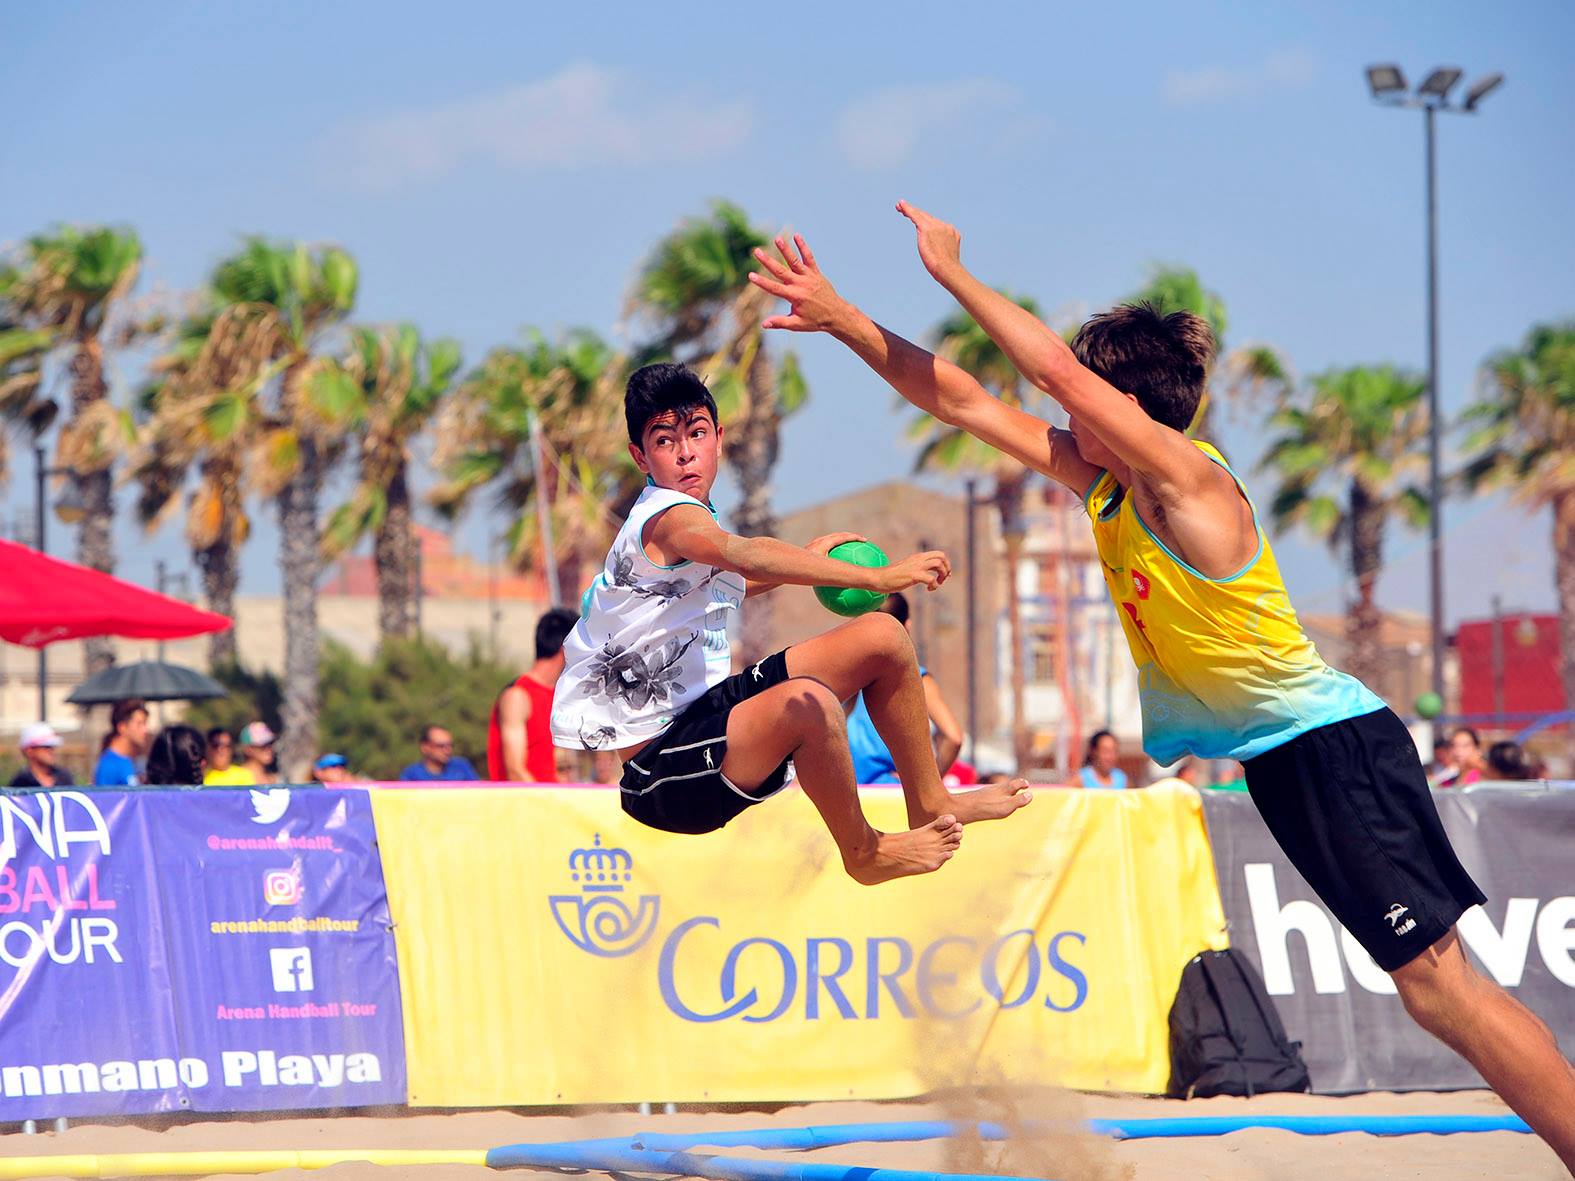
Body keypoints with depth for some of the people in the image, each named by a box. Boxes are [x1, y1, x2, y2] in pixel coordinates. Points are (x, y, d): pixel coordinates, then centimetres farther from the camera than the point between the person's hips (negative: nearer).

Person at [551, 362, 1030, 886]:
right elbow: (745, 555, -44)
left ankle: (930, 805, 21)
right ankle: (863, 853, -12)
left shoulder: (691, 517, 12)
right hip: (658, 769, -11)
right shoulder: (671, 518, -21)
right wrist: (876, 577, -50)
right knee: (809, 703, -37)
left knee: (882, 637, 8)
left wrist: (804, 562, 25)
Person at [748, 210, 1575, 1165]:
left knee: (1435, 979, -14)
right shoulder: (1103, 481, 7)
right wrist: (842, 318, 6)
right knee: (1426, 980, 8)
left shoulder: (1193, 481, -18)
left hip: (1335, 748, -9)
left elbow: (1061, 370, -27)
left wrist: (950, 270, -19)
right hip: (1276, 756, 9)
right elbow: (963, 402, 9)